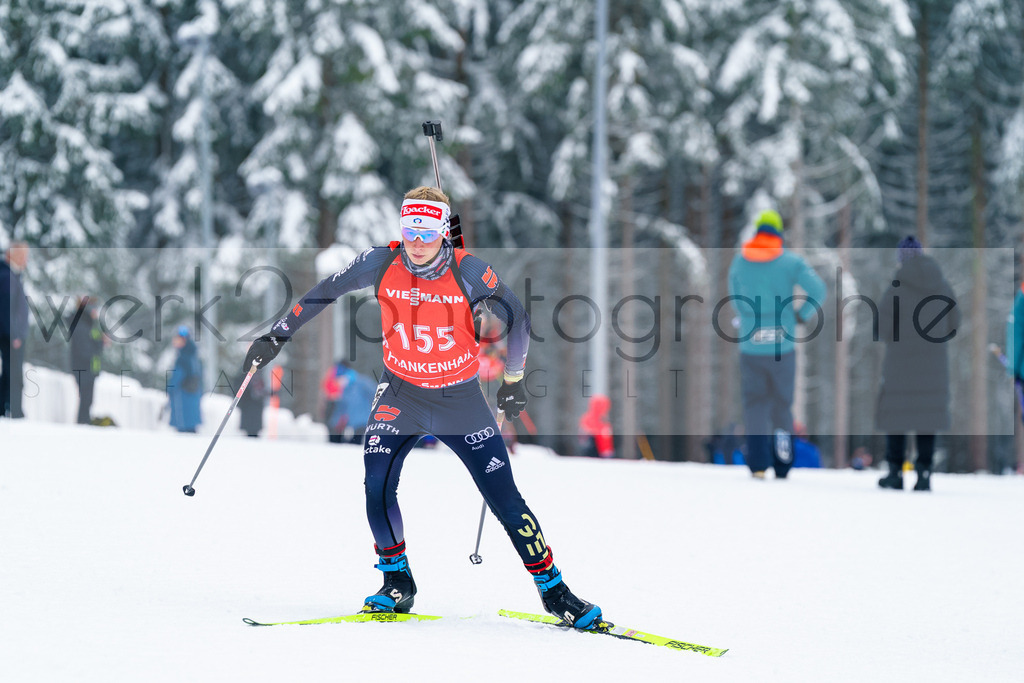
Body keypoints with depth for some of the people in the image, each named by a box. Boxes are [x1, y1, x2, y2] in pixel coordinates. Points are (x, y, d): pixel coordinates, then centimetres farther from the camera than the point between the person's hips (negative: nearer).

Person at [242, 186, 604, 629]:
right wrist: (277, 336, 4)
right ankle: (397, 584, 4)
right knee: (377, 488, -17)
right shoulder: (381, 264, -13)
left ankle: (553, 590, 7)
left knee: (504, 499, -4)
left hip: (460, 400, -2)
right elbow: (325, 292, 1)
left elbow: (516, 318, -3)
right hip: (401, 394, 2)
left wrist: (513, 380, 4)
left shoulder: (468, 272, -18)